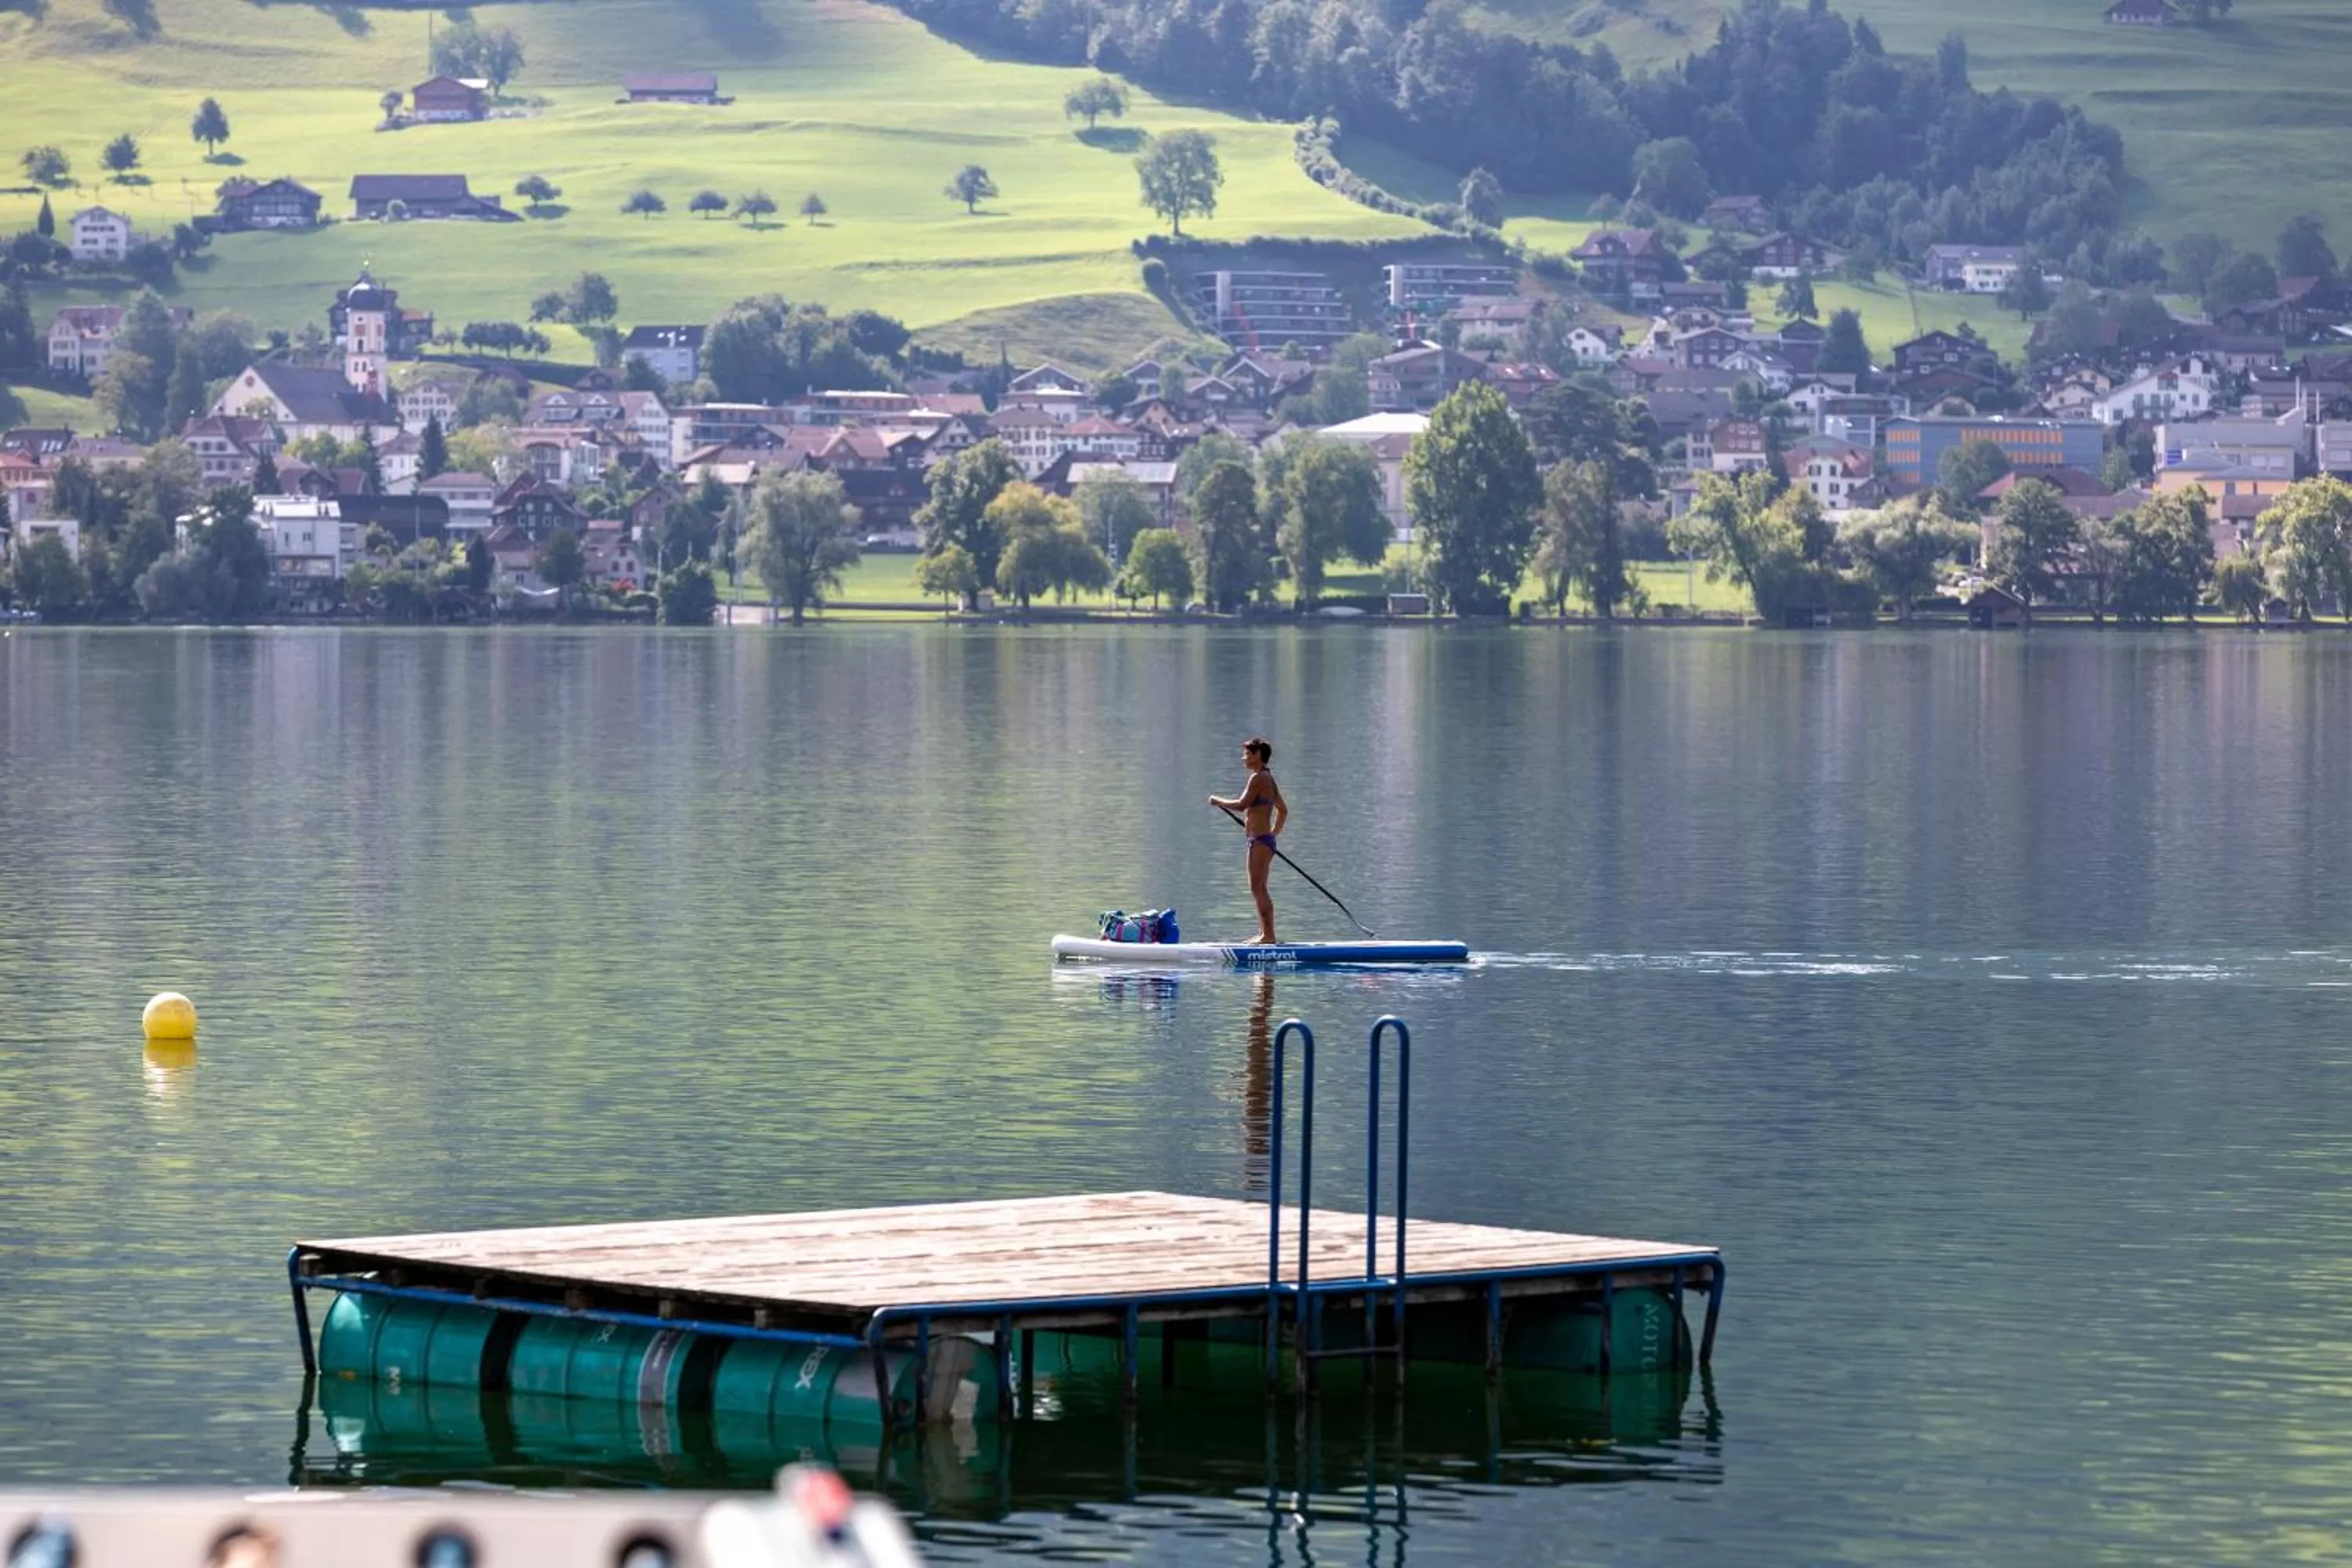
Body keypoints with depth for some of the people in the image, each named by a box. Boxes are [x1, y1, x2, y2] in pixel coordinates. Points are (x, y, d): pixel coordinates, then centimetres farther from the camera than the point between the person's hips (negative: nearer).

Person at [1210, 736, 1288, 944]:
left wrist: (1218, 801, -8)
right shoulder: (1269, 779, 18)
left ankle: (1268, 934, -12)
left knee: (1258, 888, -10)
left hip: (1260, 841, -10)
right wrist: (1274, 833, 30)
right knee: (1258, 889, 13)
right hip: (1265, 840, 10)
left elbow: (1242, 804, -22)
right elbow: (1283, 811, 25)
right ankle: (1264, 934, 16)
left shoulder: (1258, 778, -12)